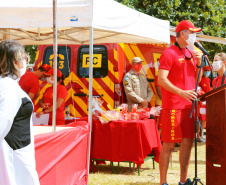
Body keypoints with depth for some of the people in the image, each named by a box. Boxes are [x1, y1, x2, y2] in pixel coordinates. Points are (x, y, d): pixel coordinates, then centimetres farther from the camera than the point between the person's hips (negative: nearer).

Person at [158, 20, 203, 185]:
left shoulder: (190, 54, 17)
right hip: (173, 107, -8)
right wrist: (181, 92, -27)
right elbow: (161, 80, -16)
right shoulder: (169, 53, -7)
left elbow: (196, 80, 21)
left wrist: (198, 63, 4)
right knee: (169, 145, -5)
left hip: (188, 106, 8)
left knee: (188, 142, 10)